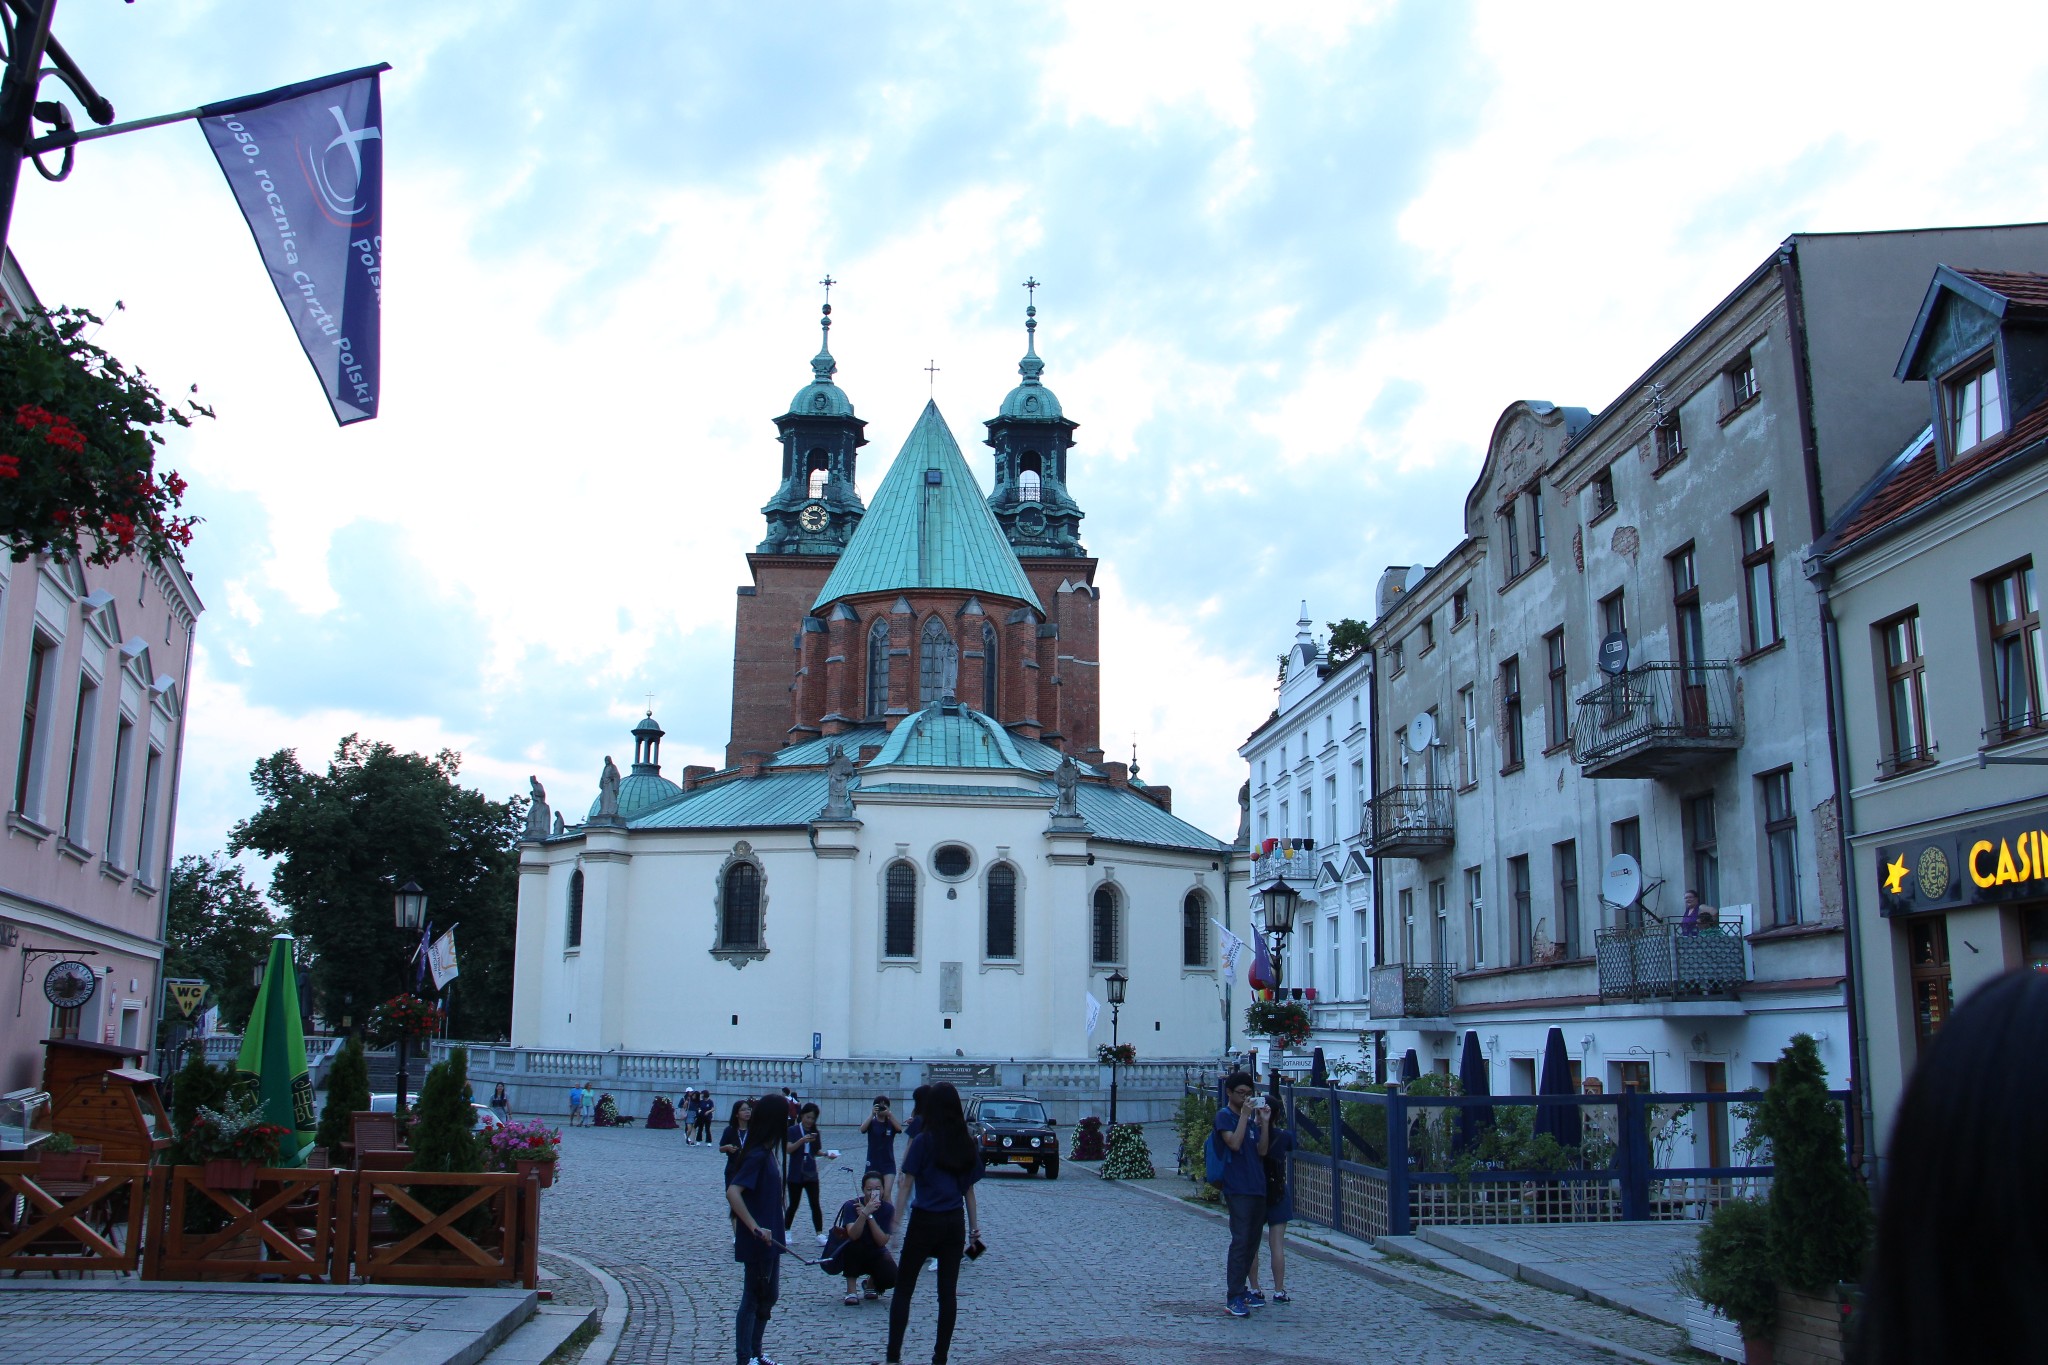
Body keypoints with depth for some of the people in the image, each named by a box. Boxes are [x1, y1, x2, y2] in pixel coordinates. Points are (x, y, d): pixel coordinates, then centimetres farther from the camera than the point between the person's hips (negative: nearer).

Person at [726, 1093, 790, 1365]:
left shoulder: (768, 1152, 8)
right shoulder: (758, 1155, -20)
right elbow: (732, 1192, -29)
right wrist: (755, 1228, -29)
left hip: (769, 1240, 10)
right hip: (757, 1241, -10)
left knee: (769, 1296, 17)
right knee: (752, 1299, 2)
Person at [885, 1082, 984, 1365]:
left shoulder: (923, 1141, -10)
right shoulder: (967, 1144, 4)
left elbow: (907, 1183, -12)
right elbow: (969, 1190, 9)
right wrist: (974, 1229, 14)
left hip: (925, 1221, -4)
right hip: (955, 1222, 4)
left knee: (903, 1290, 5)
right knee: (948, 1292, 8)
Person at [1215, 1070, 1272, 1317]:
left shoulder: (1251, 1118, 17)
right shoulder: (1225, 1116, -3)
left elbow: (1262, 1150, 9)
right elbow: (1234, 1143, -18)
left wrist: (1264, 1121, 1)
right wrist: (1244, 1114, -16)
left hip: (1258, 1188, 8)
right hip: (1238, 1189, -8)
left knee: (1252, 1242, 10)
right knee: (1240, 1241, -13)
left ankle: (1240, 1290, 18)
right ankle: (1233, 1297, -14)